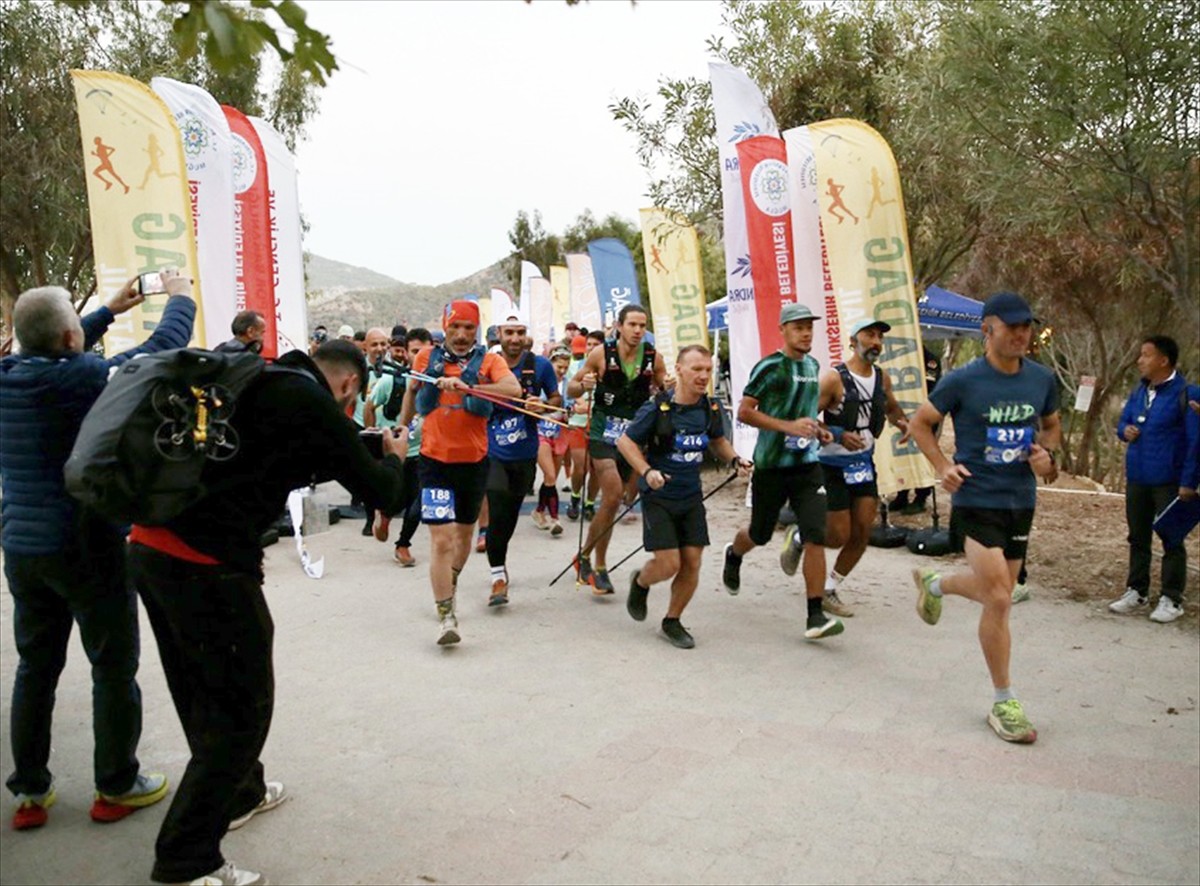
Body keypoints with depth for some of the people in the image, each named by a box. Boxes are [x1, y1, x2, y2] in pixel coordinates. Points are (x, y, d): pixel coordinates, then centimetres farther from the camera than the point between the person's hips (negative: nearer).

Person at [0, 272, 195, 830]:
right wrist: (180, 297, 10)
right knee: (114, 668, 8)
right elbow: (162, 348, -8)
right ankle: (117, 787, 19)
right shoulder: (84, 378, -17)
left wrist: (111, 309, 29)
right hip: (87, 547, -6)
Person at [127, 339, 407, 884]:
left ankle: (239, 794, 44)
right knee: (243, 705, 4)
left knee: (204, 692, 24)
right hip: (207, 565, -9)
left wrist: (360, 452, 28)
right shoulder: (313, 405, -8)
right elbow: (379, 492, -3)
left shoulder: (258, 384, 16)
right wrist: (394, 457, 19)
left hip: (151, 546, 9)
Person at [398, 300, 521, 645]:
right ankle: (445, 616, -4)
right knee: (441, 539, -12)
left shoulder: (488, 360, -5)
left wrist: (466, 386, -35)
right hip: (435, 461, -1)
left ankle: (449, 587, 46)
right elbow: (412, 390, 20)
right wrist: (402, 429, 28)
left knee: (464, 532, 20)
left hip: (474, 461, 1)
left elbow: (514, 389, -25)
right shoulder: (426, 357, 0)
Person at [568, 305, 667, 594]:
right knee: (613, 497, -17)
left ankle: (587, 557, 27)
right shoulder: (602, 353, -6)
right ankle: (598, 566, 1)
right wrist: (584, 385, -21)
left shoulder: (653, 357, 0)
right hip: (604, 432, -4)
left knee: (612, 500, 9)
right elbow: (571, 389, 1)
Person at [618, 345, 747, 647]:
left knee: (692, 563, 2)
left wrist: (734, 459, -1)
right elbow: (625, 441, -8)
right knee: (669, 564, -8)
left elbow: (718, 440, 18)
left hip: (692, 497, 5)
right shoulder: (658, 407, -15)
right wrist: (647, 471, -21)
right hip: (659, 497, -4)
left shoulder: (711, 408, -1)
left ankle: (672, 622, 23)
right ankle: (640, 583, 28)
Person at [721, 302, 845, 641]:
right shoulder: (770, 366, -11)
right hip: (771, 465, -4)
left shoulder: (812, 365, 11)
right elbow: (744, 412, -15)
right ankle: (733, 555, 50)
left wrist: (818, 429, 8)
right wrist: (789, 426, -23)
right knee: (760, 534, 13)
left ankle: (815, 617, -6)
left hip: (807, 464, 5)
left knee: (816, 537, -10)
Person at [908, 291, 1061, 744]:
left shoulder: (1042, 379, 2)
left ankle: (933, 584, 50)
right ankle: (1004, 703, 5)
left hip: (1021, 500, 6)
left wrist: (1046, 453, -3)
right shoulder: (963, 381, -11)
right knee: (998, 599, -10)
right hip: (977, 499, -6)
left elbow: (1052, 425, 19)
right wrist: (942, 466, -12)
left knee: (995, 590, 17)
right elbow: (920, 423, 1)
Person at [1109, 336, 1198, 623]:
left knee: (1171, 541, 3)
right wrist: (1125, 430, -4)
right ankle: (1136, 592, 25)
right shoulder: (1139, 391, 9)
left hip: (1169, 482, -7)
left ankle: (1171, 600, 13)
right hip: (1137, 478, 7)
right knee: (1138, 538, 14)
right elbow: (1123, 421, 21)